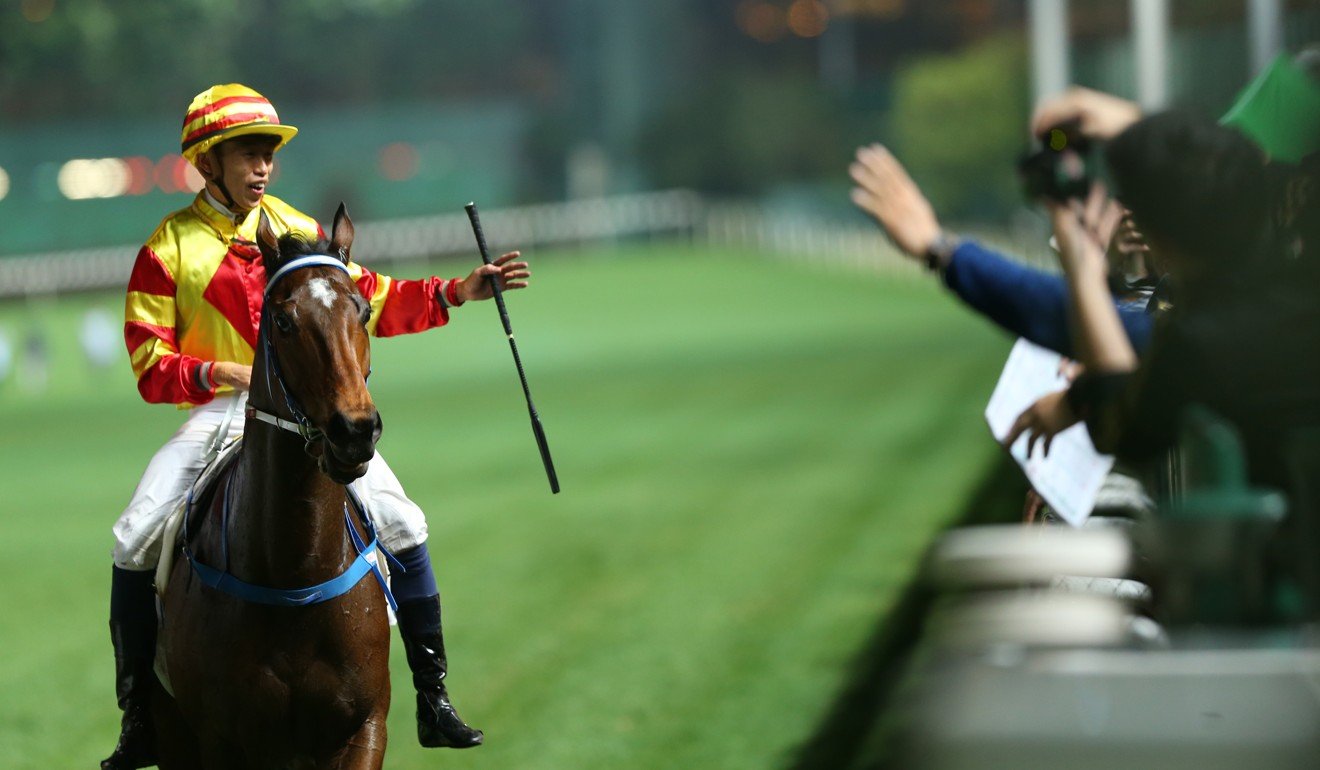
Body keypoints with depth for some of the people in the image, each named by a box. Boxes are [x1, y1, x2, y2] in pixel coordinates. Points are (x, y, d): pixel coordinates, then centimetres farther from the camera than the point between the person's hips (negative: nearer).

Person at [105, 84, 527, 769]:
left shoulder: (297, 230, 10)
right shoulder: (168, 249, -1)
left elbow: (372, 302, 13)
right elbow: (150, 366, -4)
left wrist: (458, 291, 2)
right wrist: (219, 372, -21)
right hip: (218, 412, -2)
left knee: (402, 526, -13)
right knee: (134, 546, -17)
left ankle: (434, 703, -3)